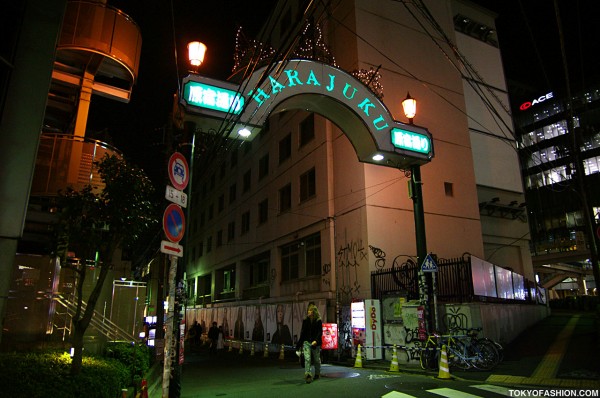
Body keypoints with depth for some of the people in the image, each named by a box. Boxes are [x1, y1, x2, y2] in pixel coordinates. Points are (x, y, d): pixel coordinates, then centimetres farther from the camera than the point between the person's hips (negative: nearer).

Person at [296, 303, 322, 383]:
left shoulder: (318, 321, -4)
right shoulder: (305, 321, 8)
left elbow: (320, 332, -10)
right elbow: (302, 332, 14)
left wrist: (316, 341, -25)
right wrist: (300, 343, 15)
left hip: (315, 343, -2)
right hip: (306, 342, 2)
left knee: (316, 359, 11)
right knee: (307, 359, -13)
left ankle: (317, 374, 30)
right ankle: (308, 374, -18)